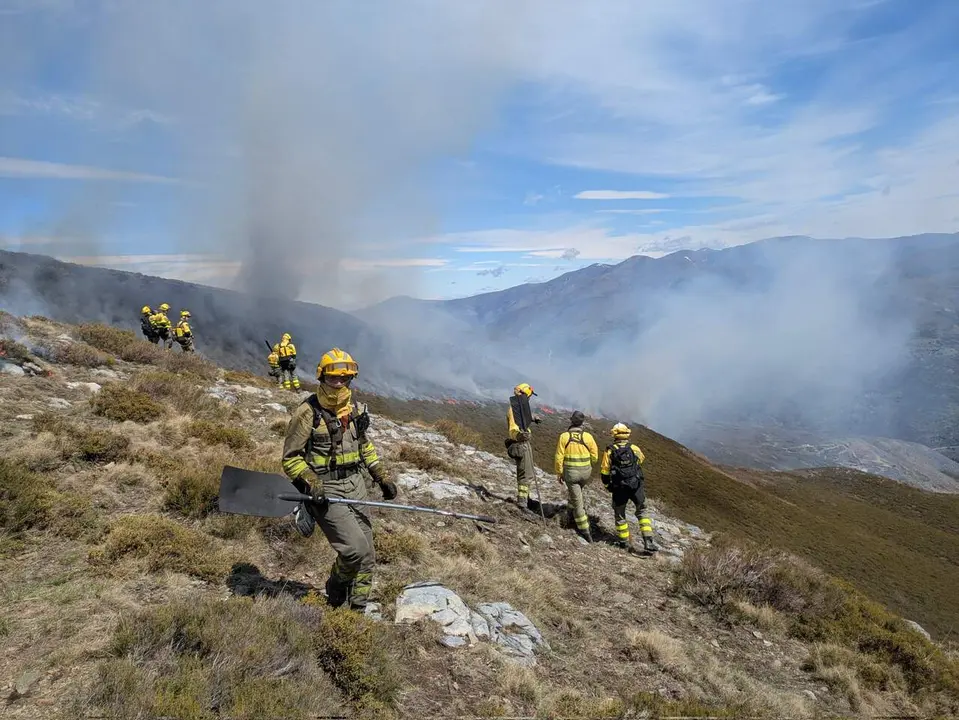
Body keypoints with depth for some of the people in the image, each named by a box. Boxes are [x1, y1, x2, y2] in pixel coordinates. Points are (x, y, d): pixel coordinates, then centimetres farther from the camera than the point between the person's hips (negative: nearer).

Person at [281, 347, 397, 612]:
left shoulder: (356, 410, 7)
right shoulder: (307, 413, -11)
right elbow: (291, 458, -8)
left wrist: (382, 476, 16)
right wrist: (311, 483, -22)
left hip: (355, 486, 6)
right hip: (326, 491, -6)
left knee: (367, 557, 7)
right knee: (355, 549, -16)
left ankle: (357, 609, 26)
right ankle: (335, 592, 15)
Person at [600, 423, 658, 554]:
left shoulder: (610, 451, -6)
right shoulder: (634, 449, -2)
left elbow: (604, 472, -1)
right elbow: (641, 460, 21)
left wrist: (607, 485, 15)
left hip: (619, 489, -1)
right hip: (636, 486, 1)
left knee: (620, 515, 17)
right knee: (642, 512, 16)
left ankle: (625, 542, 26)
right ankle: (648, 542, 7)